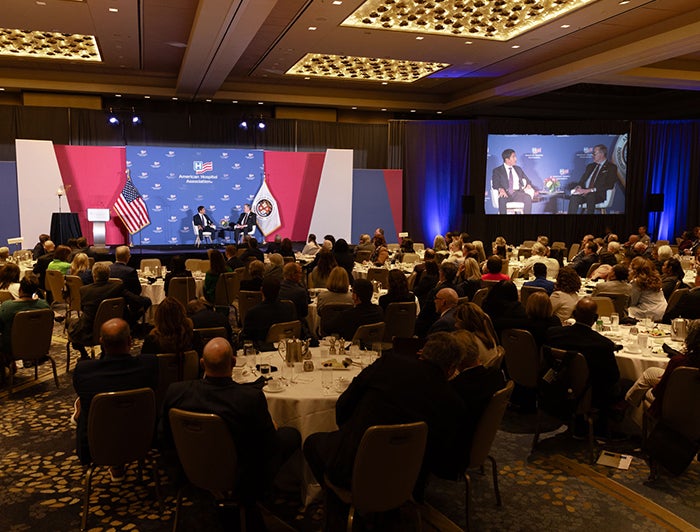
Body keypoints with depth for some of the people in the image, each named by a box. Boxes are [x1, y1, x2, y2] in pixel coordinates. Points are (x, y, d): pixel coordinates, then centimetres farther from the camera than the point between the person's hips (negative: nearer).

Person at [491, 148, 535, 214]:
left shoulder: (518, 169, 24)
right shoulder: (497, 170, 10)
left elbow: (527, 180, 22)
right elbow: (495, 184, -2)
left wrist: (528, 185, -3)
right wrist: (500, 189, -25)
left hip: (518, 193, 3)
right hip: (506, 194, -3)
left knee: (527, 198, -31)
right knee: (503, 200, -38)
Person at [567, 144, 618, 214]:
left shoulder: (611, 167, 5)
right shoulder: (590, 166, 24)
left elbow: (609, 185, -7)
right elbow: (582, 180, 20)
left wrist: (590, 190, -18)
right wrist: (579, 187, -7)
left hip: (599, 194, -5)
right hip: (585, 192, 5)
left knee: (590, 196, -39)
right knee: (574, 198, -28)